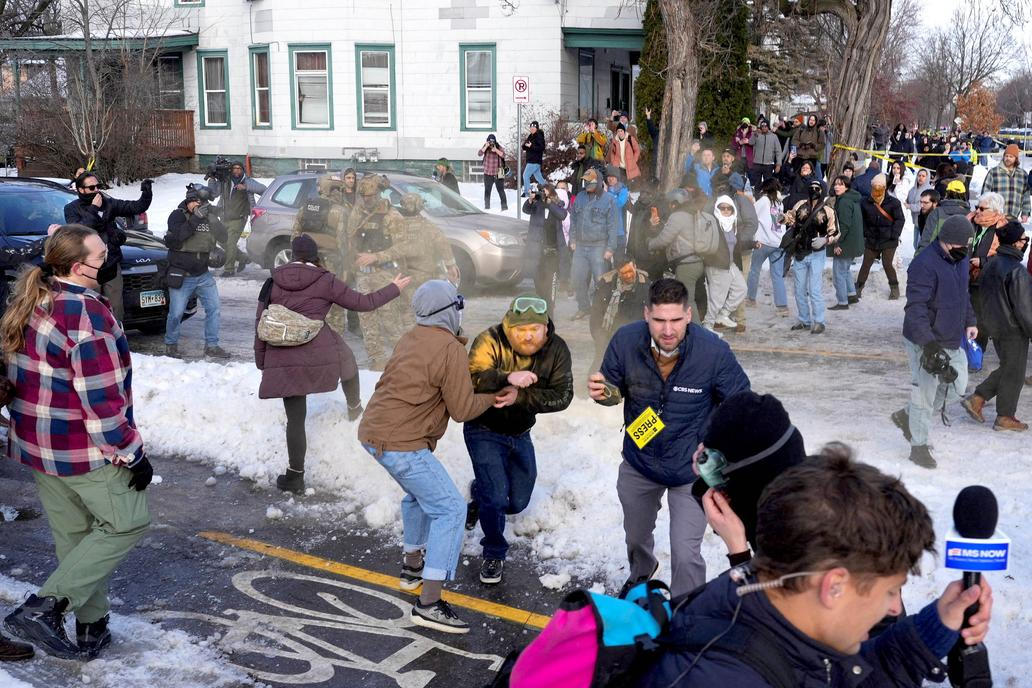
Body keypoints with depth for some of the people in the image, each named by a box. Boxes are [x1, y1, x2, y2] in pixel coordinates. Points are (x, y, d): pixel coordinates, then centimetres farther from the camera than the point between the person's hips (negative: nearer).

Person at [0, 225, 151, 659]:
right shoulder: (86, 313, -23)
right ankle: (43, 607, -1)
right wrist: (132, 454, -17)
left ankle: (90, 627, 26)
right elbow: (101, 398, -24)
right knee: (126, 525, 6)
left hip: (37, 444, 9)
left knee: (74, 535, 17)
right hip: (85, 450, -9)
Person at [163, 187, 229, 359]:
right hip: (182, 277, -5)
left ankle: (211, 346, 11)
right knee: (176, 313, -1)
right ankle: (171, 344, 20)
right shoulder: (178, 215, -8)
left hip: (203, 275, 5)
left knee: (213, 308, 1)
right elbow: (177, 235, -27)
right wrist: (196, 217, -33)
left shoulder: (209, 216, 8)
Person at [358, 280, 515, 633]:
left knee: (419, 493, 30)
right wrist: (497, 395, 4)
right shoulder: (451, 350, -14)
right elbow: (462, 409, -11)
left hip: (373, 432, 10)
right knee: (449, 508, -5)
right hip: (402, 444, -10)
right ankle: (429, 605, -8)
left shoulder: (411, 338, 13)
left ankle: (413, 566, 43)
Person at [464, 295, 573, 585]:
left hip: (520, 433, 5)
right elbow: (471, 381, -40)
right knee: (496, 497, -15)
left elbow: (562, 396, -22)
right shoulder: (490, 341, -25)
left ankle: (481, 493, 48)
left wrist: (520, 396, -37)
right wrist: (508, 378, -56)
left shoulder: (556, 349, -15)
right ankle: (493, 554, 12)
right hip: (484, 431, -4)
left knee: (517, 503, 15)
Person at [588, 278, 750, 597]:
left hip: (692, 468, -3)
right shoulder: (625, 341, -22)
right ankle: (641, 575, 64)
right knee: (635, 537, 28)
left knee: (686, 555, -10)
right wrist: (602, 393, -26)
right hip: (638, 463, 3)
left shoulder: (713, 351, -27)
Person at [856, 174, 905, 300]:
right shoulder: (865, 203, 0)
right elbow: (862, 220, 8)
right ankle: (858, 288, 17)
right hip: (871, 240, 3)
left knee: (887, 264, -4)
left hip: (888, 240, -3)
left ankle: (894, 288, 13)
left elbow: (899, 220, -4)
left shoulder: (893, 203, -6)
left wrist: (893, 235, -10)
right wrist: (865, 233, -1)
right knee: (866, 264, 6)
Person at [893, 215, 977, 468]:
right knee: (925, 393, 3)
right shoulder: (925, 265, -22)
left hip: (952, 343, 9)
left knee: (957, 387, 15)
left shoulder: (960, 259, 6)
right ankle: (919, 445, 20)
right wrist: (929, 344, -31)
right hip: (925, 343, -9)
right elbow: (915, 309, -26)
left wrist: (969, 321, 19)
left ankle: (907, 416, 32)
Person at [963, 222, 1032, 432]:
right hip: (1013, 330, -8)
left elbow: (984, 294, 13)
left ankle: (977, 399, 17)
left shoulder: (992, 265, 3)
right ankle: (1005, 417, 17)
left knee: (1006, 368, 21)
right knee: (1014, 373, 7)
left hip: (994, 326, 8)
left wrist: (988, 321, 22)